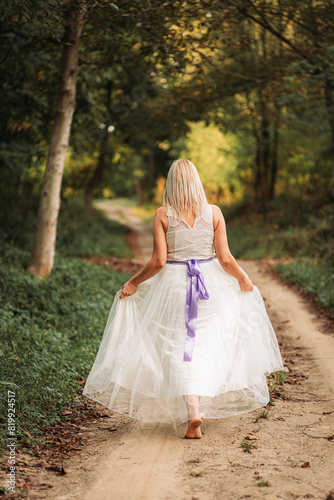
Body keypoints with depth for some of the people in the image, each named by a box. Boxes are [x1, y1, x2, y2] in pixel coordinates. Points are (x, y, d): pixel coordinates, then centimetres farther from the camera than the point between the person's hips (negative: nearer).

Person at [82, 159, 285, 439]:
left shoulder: (163, 215, -7)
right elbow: (225, 259, -3)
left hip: (174, 286, -1)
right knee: (203, 346, 14)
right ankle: (198, 405, 18)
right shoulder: (214, 213, -3)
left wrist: (134, 283, 4)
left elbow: (158, 261, -10)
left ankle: (193, 411, -7)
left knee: (181, 351, 4)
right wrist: (244, 279, 14)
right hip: (211, 285, 1)